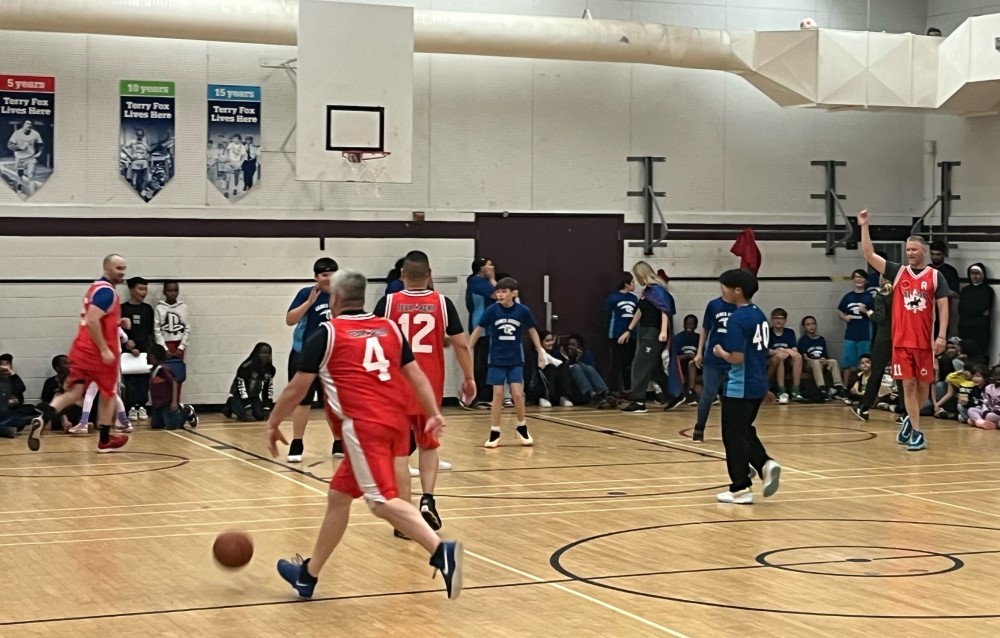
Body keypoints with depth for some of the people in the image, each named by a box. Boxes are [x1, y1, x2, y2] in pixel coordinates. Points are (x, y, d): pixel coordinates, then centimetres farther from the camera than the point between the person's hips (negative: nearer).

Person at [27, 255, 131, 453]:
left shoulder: (97, 287, 19)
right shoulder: (106, 291, -13)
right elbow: (92, 321, -24)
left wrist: (117, 323, 18)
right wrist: (104, 350, -23)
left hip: (82, 349, 8)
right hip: (98, 351, -8)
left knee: (74, 392, -1)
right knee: (109, 394, 10)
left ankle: (43, 419, -25)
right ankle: (105, 440, 19)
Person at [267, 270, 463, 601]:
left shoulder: (326, 333, 4)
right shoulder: (389, 328, 18)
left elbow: (296, 389, 7)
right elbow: (415, 375, 14)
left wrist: (273, 424, 18)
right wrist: (434, 414, 12)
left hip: (364, 425, -7)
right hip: (396, 422, 7)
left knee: (383, 501, -15)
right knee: (339, 495, 19)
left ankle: (441, 552, -36)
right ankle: (308, 575, 29)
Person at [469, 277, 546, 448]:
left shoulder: (523, 311, -9)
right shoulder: (492, 310, -11)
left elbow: (532, 331, 6)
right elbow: (478, 330, -1)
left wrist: (541, 352, 8)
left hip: (515, 360, 0)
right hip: (497, 360, 0)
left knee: (517, 394, -5)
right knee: (498, 395, -1)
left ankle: (522, 428, 16)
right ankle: (494, 433, 8)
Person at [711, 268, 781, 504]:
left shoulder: (737, 319, -18)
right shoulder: (759, 315, 9)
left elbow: (737, 357, -23)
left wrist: (720, 352, -5)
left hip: (739, 387, -9)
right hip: (758, 384, 9)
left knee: (734, 436, 2)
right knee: (745, 431, 21)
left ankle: (741, 489, 6)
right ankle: (766, 464, 1)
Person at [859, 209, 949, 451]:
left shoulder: (935, 276, 0)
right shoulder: (898, 272, 4)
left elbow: (943, 307, -2)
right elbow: (869, 255, -3)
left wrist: (942, 336, -11)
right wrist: (864, 227, -12)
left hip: (925, 341, -1)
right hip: (901, 341, 1)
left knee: (923, 385, 8)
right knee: (908, 385, -1)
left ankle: (910, 420, 31)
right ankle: (917, 432, 2)